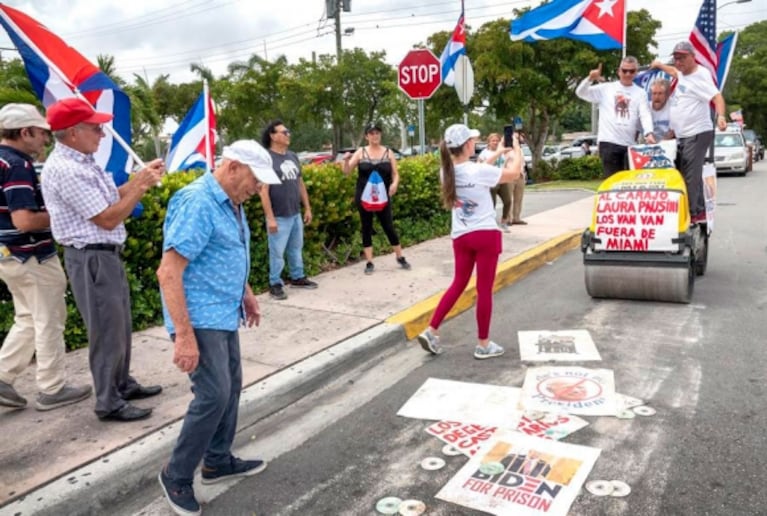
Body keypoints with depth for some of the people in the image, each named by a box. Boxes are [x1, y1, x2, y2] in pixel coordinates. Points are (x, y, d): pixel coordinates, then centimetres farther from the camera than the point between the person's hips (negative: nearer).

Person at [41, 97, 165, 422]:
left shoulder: (80, 161, 10)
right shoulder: (66, 170, -21)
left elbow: (110, 199, 13)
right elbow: (107, 219, -21)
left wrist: (140, 177, 3)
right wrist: (141, 186, -15)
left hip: (106, 254, 10)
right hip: (91, 259, -10)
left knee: (120, 325, 19)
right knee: (107, 330, 0)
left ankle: (123, 384, 34)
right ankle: (109, 404, 14)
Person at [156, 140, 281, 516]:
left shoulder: (231, 203, 8)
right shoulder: (197, 203, -22)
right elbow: (168, 273, -26)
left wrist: (246, 293, 22)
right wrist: (184, 335, -28)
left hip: (224, 315, 10)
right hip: (199, 320, -10)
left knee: (231, 387, 15)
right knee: (214, 395, -7)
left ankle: (218, 461, 32)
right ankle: (176, 475, 13)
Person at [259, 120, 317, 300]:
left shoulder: (293, 156, 10)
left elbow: (300, 184, 17)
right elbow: (263, 191, -16)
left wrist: (307, 208, 16)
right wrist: (270, 218, -19)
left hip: (296, 214, 7)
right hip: (279, 217, -7)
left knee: (296, 248, 17)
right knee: (277, 252, 1)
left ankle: (297, 277, 31)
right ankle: (275, 284, 13)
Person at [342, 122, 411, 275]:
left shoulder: (388, 152, 4)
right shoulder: (360, 152, 1)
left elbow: (395, 173, 4)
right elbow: (346, 172, 0)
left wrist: (395, 183, -17)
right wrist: (346, 160, -20)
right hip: (364, 197, 0)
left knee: (389, 227, 4)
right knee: (366, 228, 4)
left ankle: (400, 258, 19)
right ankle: (369, 263, 11)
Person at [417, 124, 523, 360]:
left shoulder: (448, 171, 0)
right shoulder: (479, 171, -18)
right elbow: (514, 173, -4)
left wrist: (499, 152, 26)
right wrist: (517, 148, 14)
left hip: (460, 237, 6)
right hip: (485, 235, -6)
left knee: (458, 284, 17)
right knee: (484, 289, 3)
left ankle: (431, 330, 12)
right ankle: (483, 344, 13)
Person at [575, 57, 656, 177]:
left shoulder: (640, 93, 11)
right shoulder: (606, 88, 9)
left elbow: (645, 115, -1)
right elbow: (580, 93, 5)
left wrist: (649, 133, -19)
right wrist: (590, 79, -14)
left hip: (629, 144, 2)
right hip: (608, 142, -2)